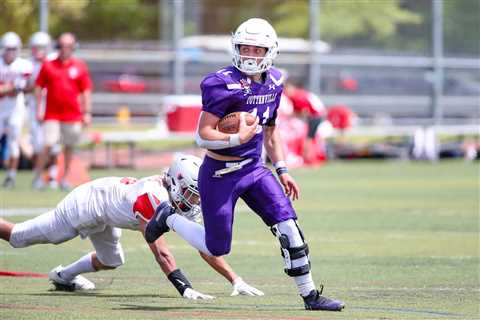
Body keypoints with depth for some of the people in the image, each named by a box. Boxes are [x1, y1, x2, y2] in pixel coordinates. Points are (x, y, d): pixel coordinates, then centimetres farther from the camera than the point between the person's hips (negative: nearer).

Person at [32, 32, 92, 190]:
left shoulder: (79, 66, 2)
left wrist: (87, 112, 0)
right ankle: (38, 176, 0)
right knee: (48, 145, -9)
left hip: (73, 115, 1)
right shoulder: (48, 66, 1)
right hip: (52, 115, -1)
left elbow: (86, 91, 4)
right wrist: (38, 110, 1)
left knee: (69, 147, 8)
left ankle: (65, 178, 19)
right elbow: (39, 87, 6)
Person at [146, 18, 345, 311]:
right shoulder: (224, 85, -19)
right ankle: (168, 219, 30)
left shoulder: (274, 81, 5)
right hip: (220, 174, -6)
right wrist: (237, 139, -33)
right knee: (217, 248, 3)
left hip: (255, 169, 6)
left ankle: (310, 295, 1)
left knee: (289, 228, -9)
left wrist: (282, 171, 14)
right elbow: (203, 135, -21)